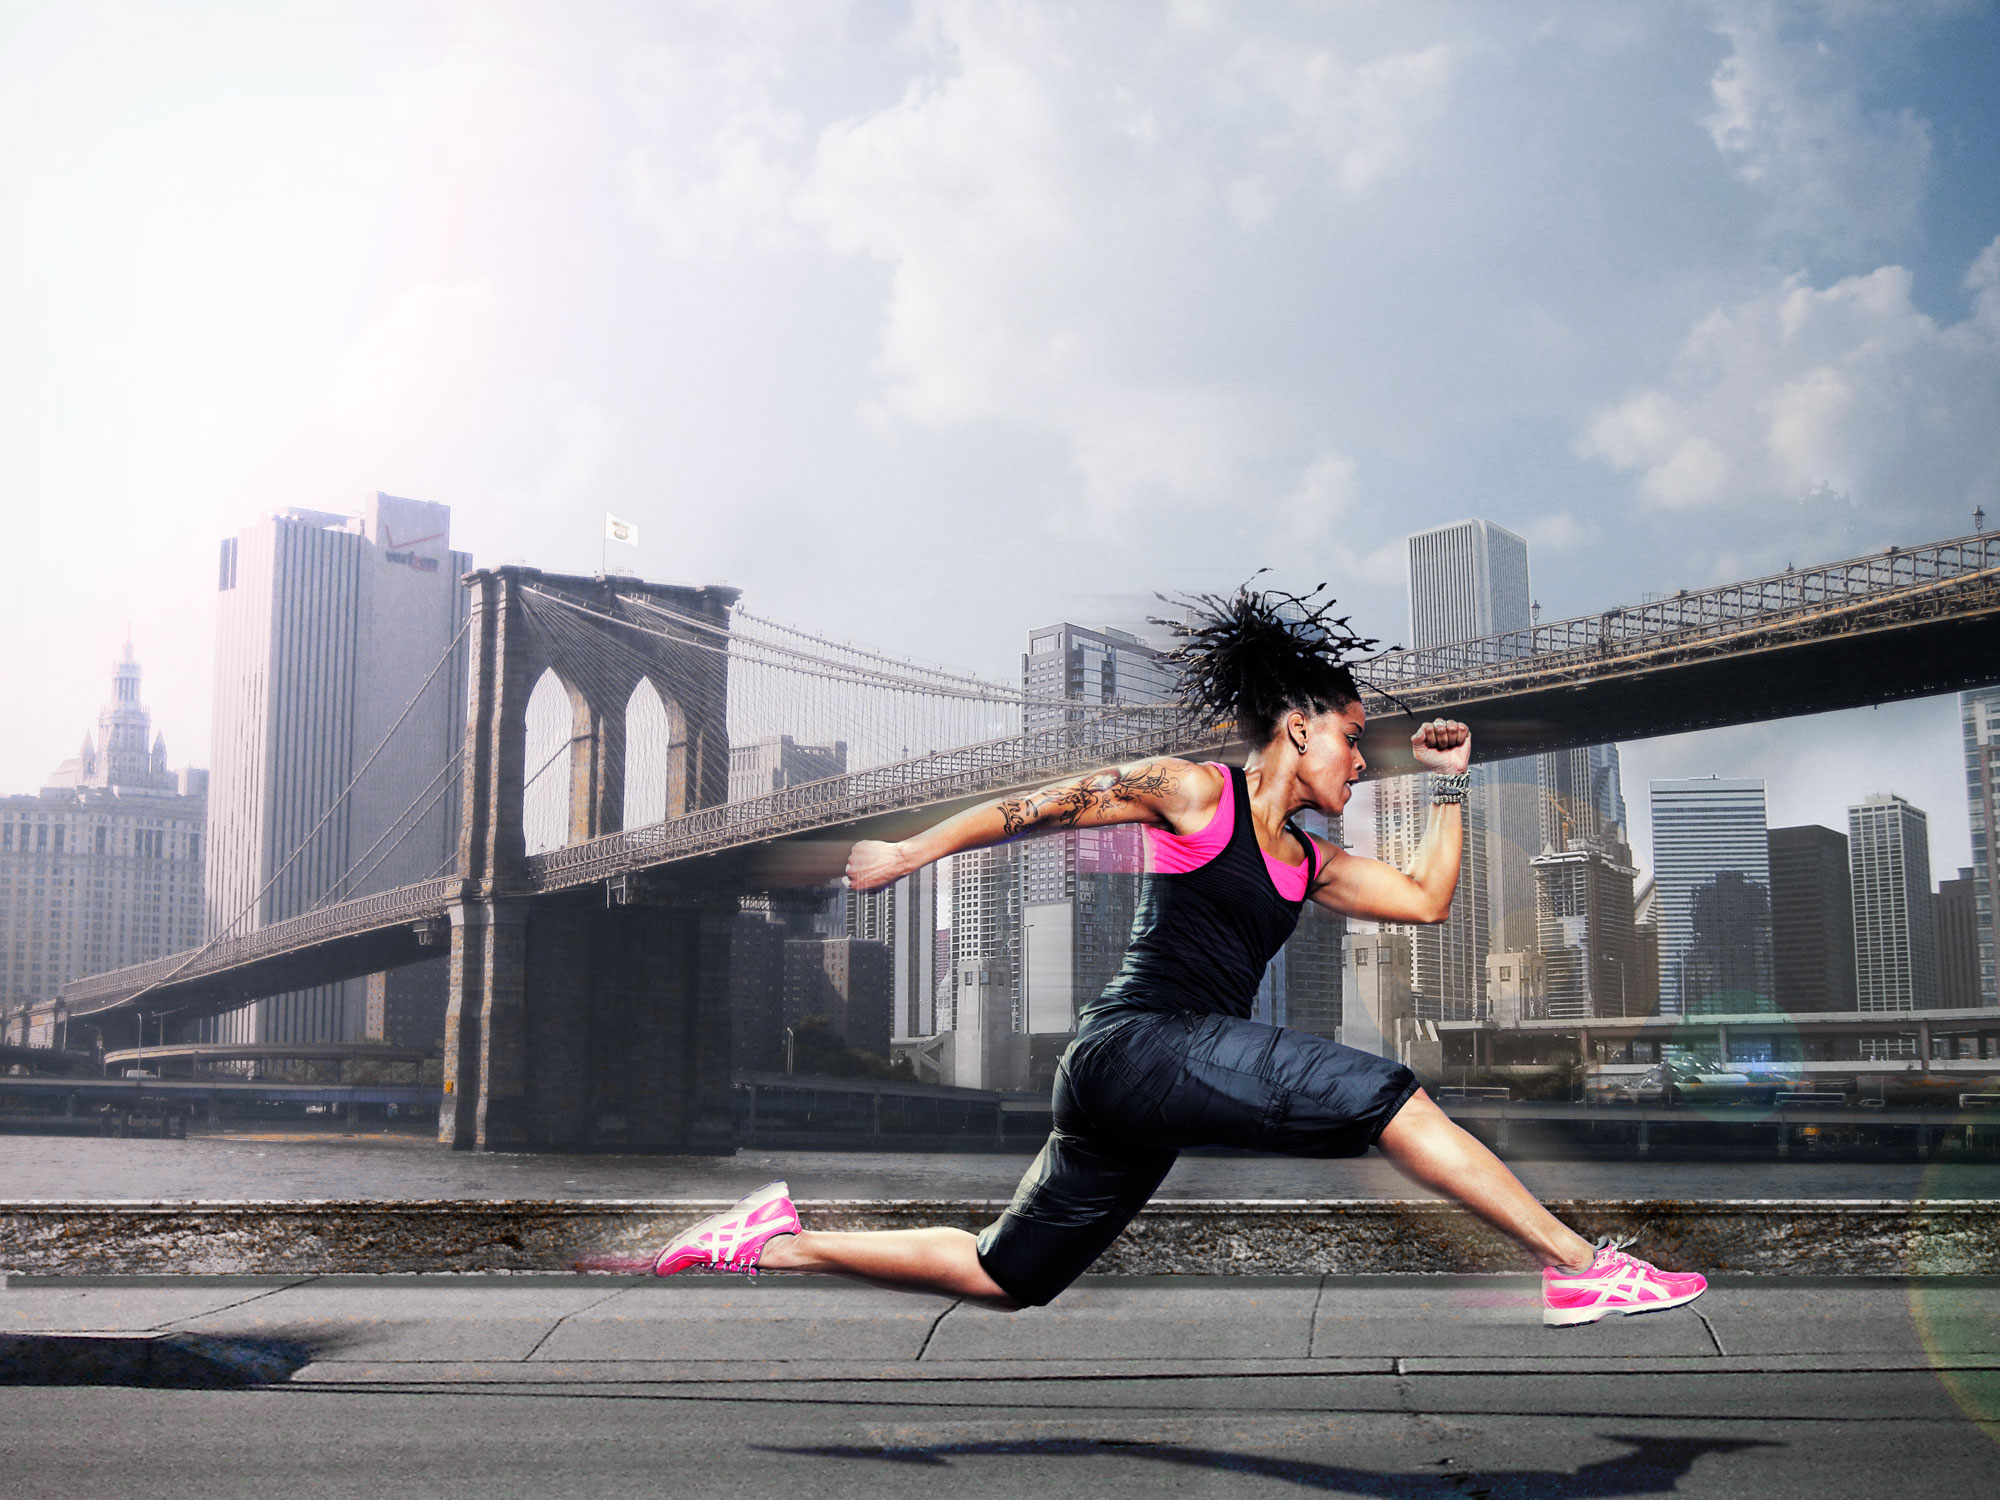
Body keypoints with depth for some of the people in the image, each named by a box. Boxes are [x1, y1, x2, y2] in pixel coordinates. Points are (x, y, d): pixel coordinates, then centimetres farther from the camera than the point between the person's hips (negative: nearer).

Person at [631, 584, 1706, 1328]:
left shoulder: (1311, 866, 21)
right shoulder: (1191, 793, 0)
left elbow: (1429, 897, 21)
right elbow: (1037, 807, 3)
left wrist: (1449, 784, 19)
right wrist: (914, 850, 4)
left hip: (1136, 1111, 9)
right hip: (1138, 1045, -9)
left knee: (1004, 1278, 13)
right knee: (1384, 1094, -18)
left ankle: (775, 1243, 20)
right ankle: (1581, 1265, -14)